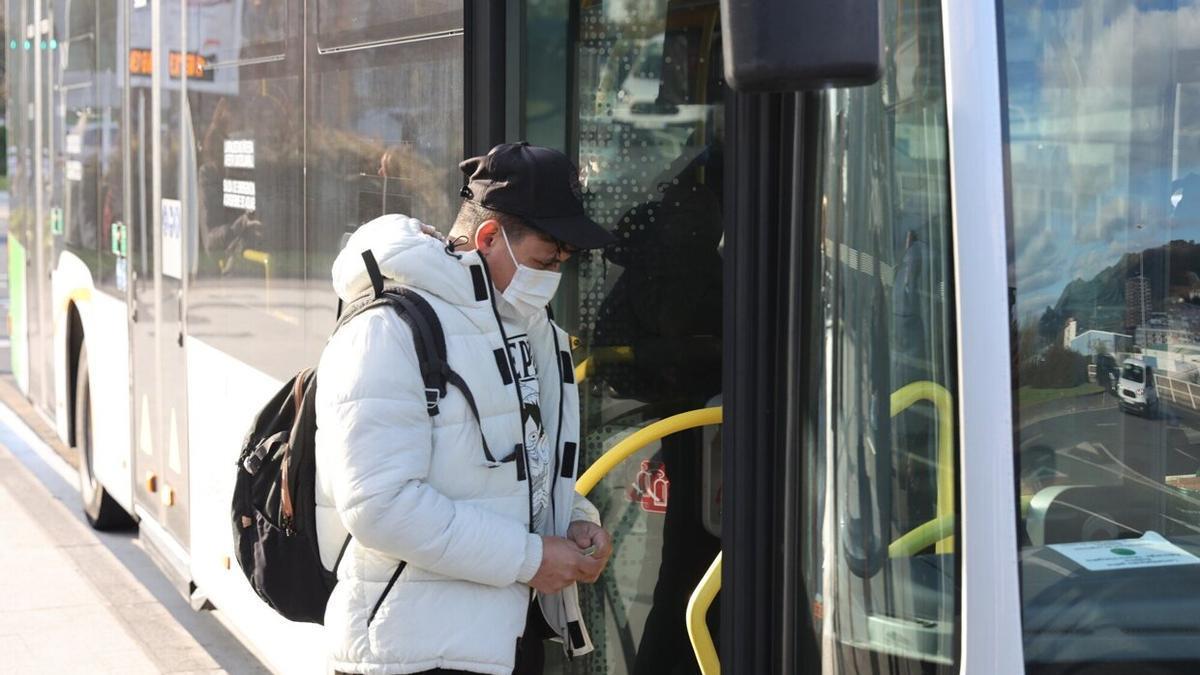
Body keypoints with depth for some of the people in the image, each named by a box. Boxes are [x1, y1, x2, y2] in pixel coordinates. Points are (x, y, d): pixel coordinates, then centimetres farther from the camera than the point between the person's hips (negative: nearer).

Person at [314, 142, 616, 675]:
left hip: (516, 632, 8)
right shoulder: (386, 333, -16)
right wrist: (527, 558, -20)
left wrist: (577, 522, 3)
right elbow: (380, 505, -24)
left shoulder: (537, 331, 14)